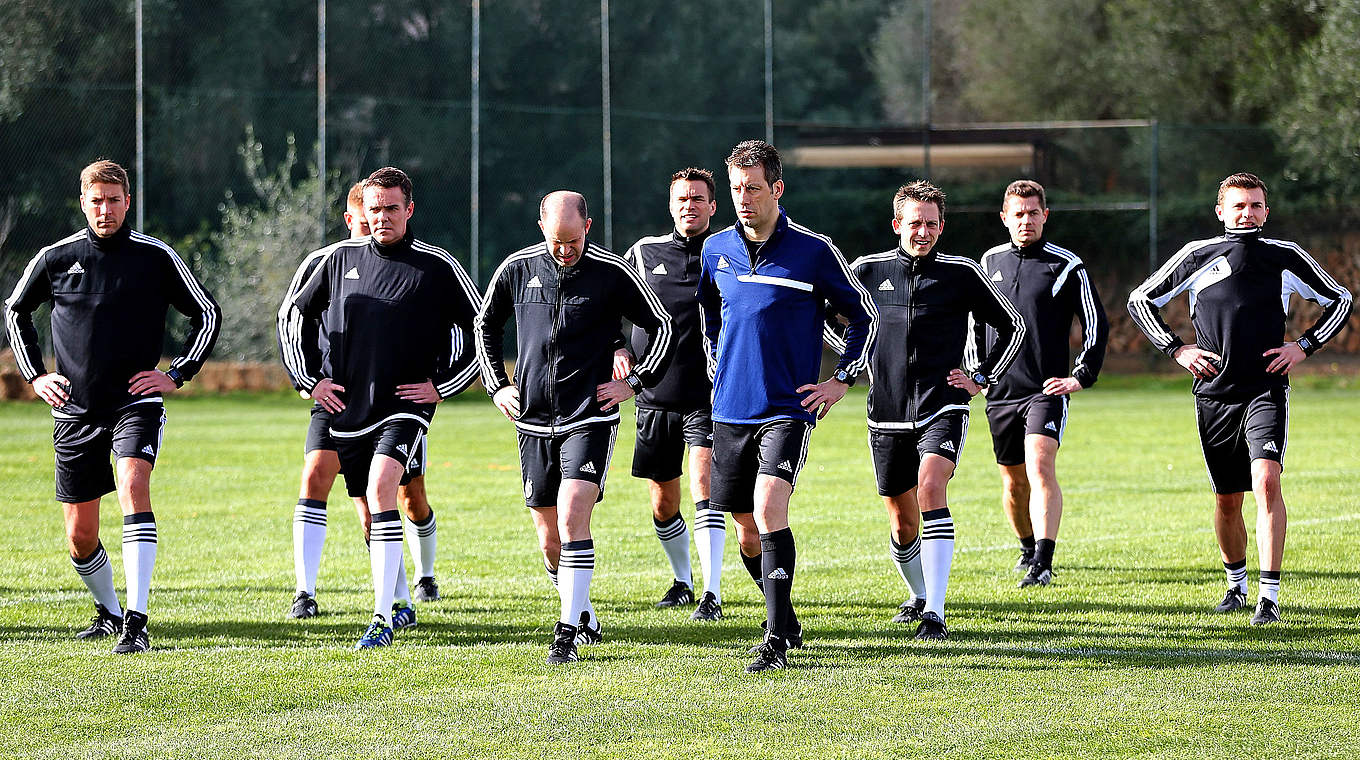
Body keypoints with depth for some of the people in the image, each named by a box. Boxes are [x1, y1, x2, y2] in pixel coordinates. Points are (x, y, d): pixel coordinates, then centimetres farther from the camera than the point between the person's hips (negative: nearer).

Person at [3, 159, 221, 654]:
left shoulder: (156, 257, -1)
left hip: (135, 403, -3)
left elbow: (207, 314, 8)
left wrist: (176, 375, -1)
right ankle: (108, 611, 33)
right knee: (79, 536, 5)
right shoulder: (55, 258, 3)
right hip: (75, 410, 3)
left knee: (133, 485, -29)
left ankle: (135, 622, -31)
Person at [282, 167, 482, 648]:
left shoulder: (438, 267, -3)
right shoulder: (342, 258, 6)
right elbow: (295, 316, 19)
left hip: (405, 407, -4)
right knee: (371, 515, 11)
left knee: (381, 488, -25)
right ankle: (398, 602, 31)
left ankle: (382, 619, -27)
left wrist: (442, 387, -2)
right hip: (346, 410, 4)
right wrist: (310, 379, 10)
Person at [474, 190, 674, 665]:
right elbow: (486, 325, 20)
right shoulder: (517, 269, 3)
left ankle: (568, 632, -15)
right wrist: (496, 385, 12)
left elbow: (662, 326, 6)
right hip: (534, 421, 4)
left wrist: (634, 382, 0)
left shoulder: (612, 272, -5)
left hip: (590, 418, -4)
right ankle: (585, 616, 26)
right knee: (549, 541, 6)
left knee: (572, 519, -18)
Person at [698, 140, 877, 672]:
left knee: (769, 508, -22)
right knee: (747, 530, 9)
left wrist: (841, 380, -1)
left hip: (788, 408, -5)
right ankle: (785, 618, 29)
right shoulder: (716, 250, 6)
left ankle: (777, 640, -21)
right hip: (730, 409, 5)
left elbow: (865, 315, 3)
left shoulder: (813, 251, -7)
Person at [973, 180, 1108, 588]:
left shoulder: (1066, 265, -3)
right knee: (1014, 481, 12)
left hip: (1046, 390, -5)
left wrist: (1080, 377, -6)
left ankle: (1043, 562, -29)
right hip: (1000, 393, 5)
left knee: (1040, 466, -22)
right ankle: (1028, 547, 35)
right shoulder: (991, 261, 10)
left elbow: (1097, 325, 1)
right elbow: (976, 320, 24)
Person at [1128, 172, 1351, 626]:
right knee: (1227, 500, 9)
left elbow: (1340, 301, 17)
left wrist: (1304, 347, 5)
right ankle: (1236, 584, 32)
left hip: (1266, 390, -1)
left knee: (1266, 481, -20)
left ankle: (1270, 596, -22)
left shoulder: (1287, 257, 4)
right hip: (1215, 394, 1)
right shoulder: (1198, 256, 3)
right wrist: (1177, 350, 2)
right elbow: (1140, 300, 11)